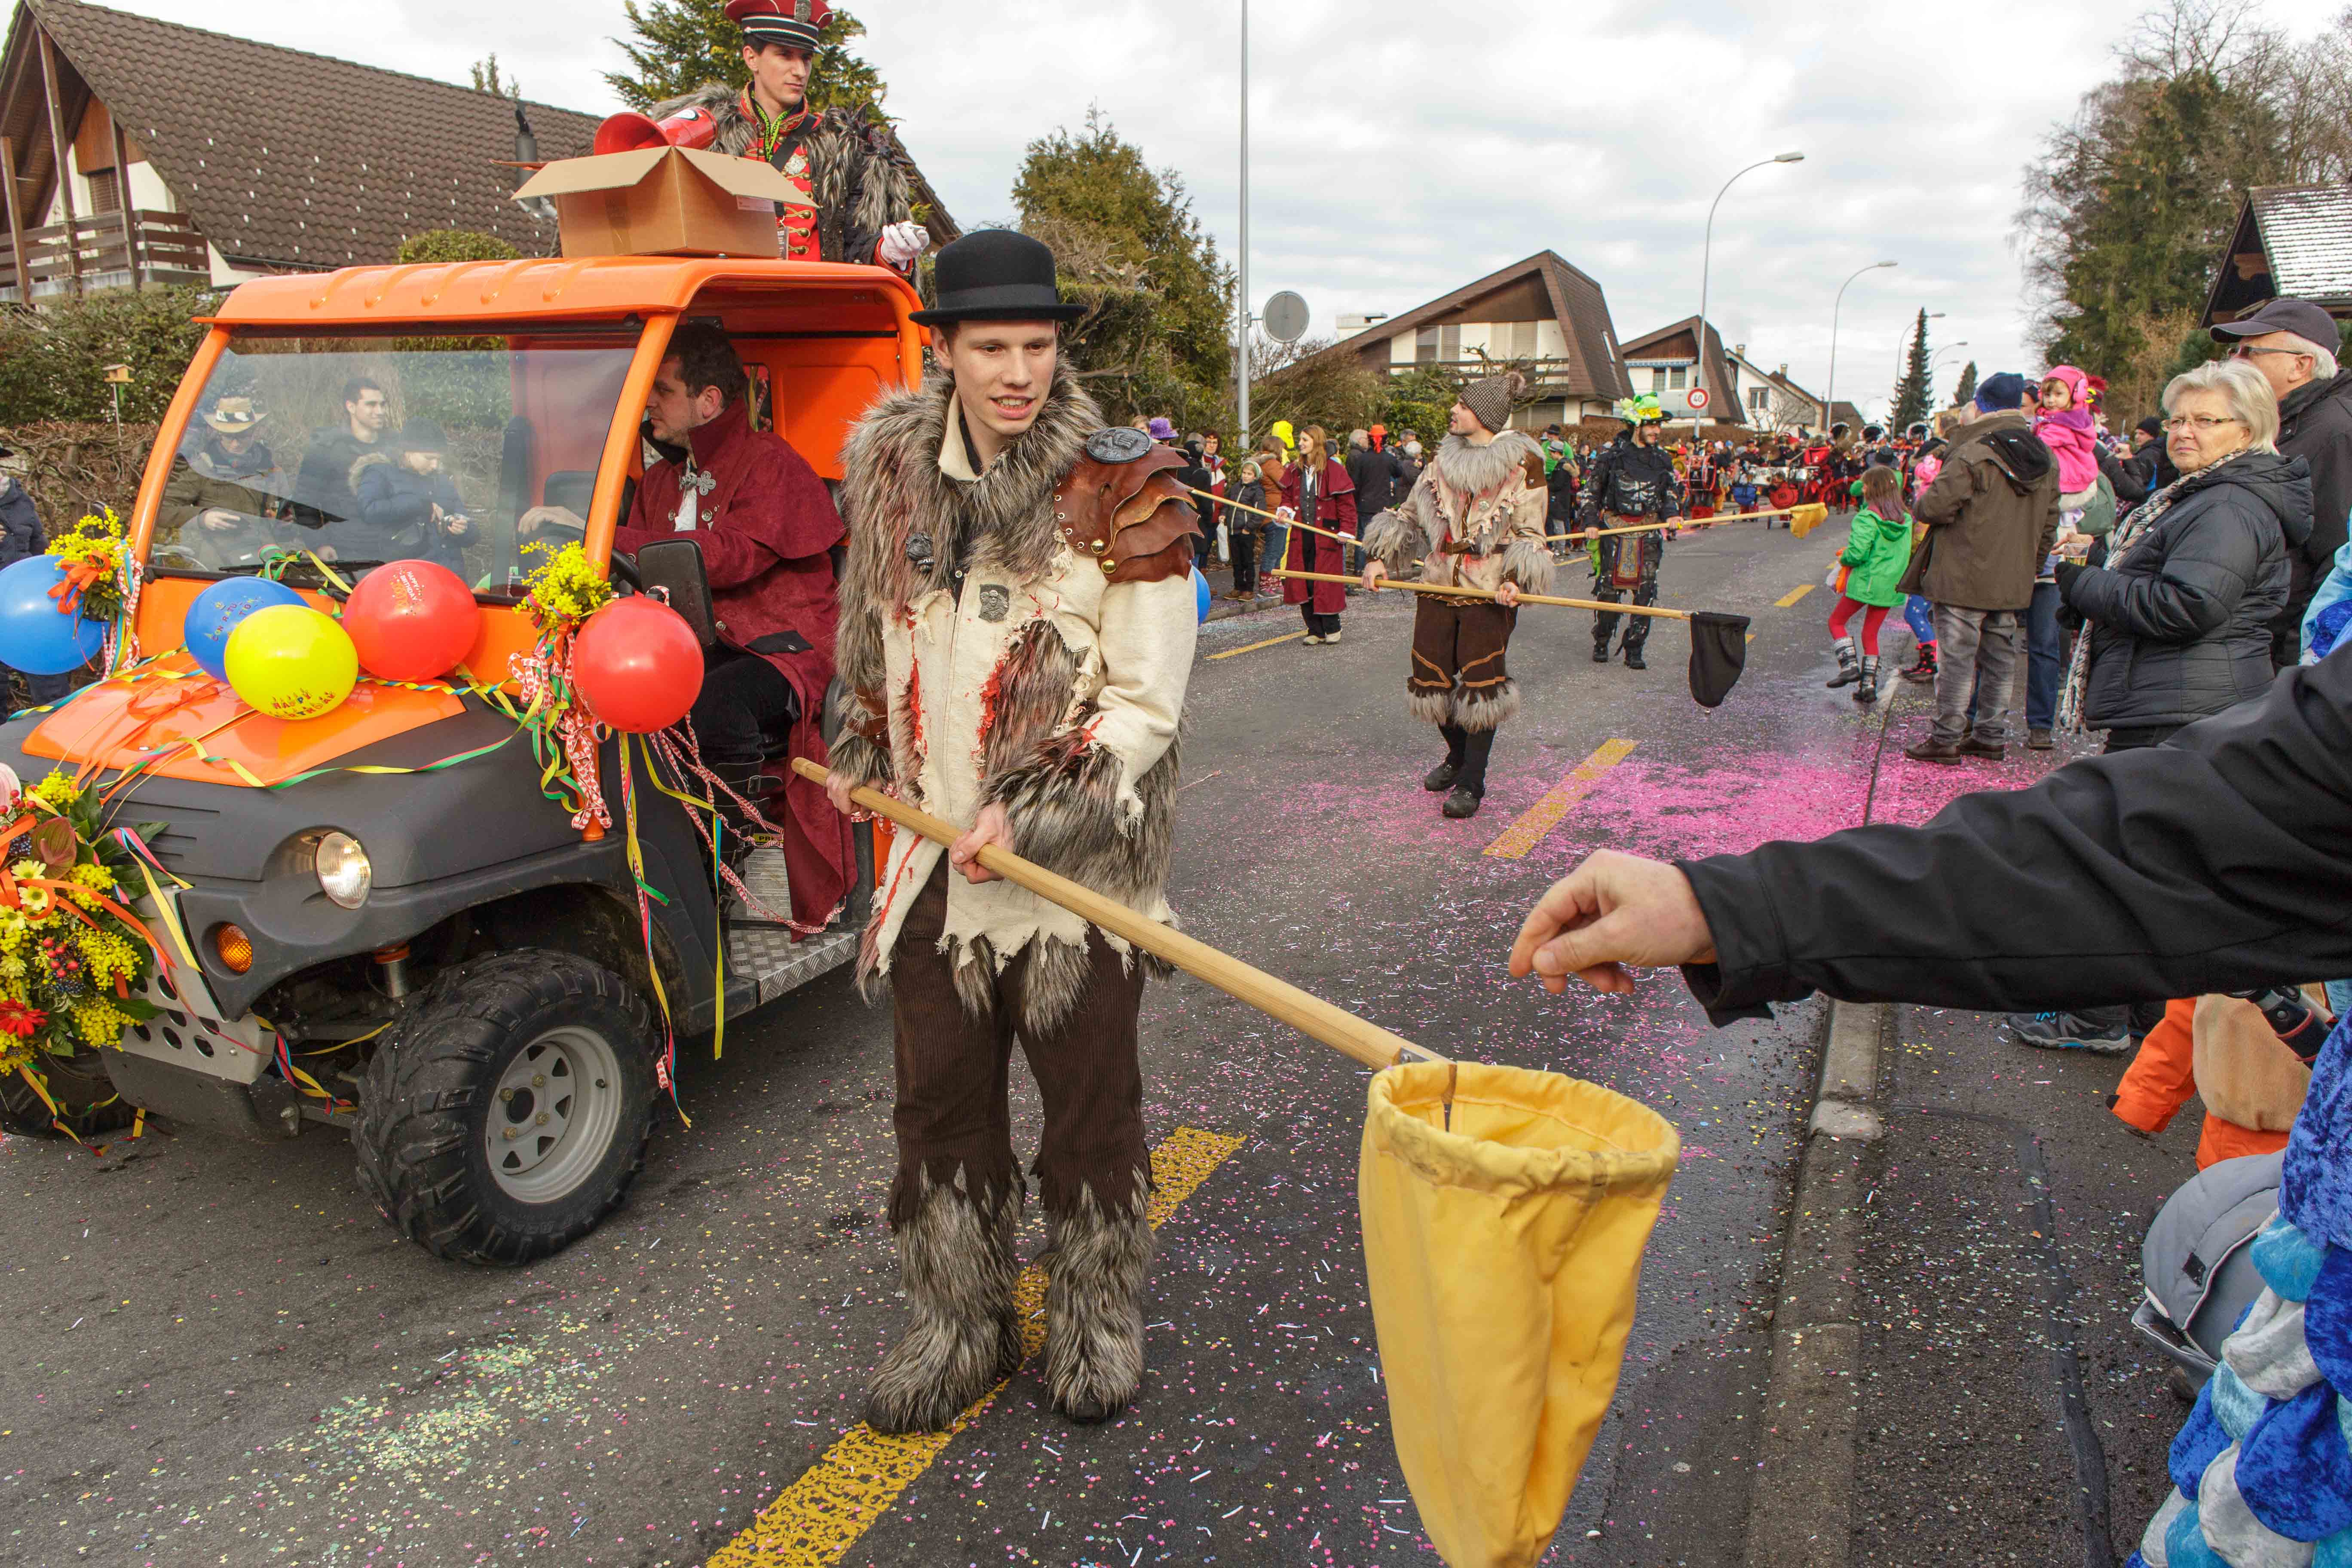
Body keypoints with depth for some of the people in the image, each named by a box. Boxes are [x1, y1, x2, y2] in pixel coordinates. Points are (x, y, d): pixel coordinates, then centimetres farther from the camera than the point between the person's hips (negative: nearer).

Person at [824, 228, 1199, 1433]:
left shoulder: (1122, 494, -11)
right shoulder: (891, 467, 4)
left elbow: (1145, 703, -13)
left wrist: (1029, 816, -20)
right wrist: (860, 753, 18)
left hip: (1079, 863, -4)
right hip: (933, 853, 4)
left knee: (1089, 1107, 11)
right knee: (941, 1108, 13)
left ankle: (1099, 1328, 33)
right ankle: (957, 1332, 33)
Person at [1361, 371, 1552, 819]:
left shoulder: (1523, 464, -3)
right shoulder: (1443, 460, 11)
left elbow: (1531, 534, -1)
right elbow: (1408, 514, 18)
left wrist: (1517, 579, -17)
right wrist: (1379, 557, 5)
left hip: (1489, 593, -5)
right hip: (1437, 585, 5)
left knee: (1481, 684, -4)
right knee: (1430, 677, 7)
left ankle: (1471, 782, 8)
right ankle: (1457, 755, 33)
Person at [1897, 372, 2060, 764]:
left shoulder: (1973, 454, -16)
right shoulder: (2045, 458, 10)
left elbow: (1936, 506, -20)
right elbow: (2049, 526, 13)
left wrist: (1919, 507, 3)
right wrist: (2029, 568, 22)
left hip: (1965, 580, -7)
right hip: (2013, 583, 7)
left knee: (1956, 658, -1)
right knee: (1999, 660, 14)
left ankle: (1946, 738, 3)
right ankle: (1988, 736, 21)